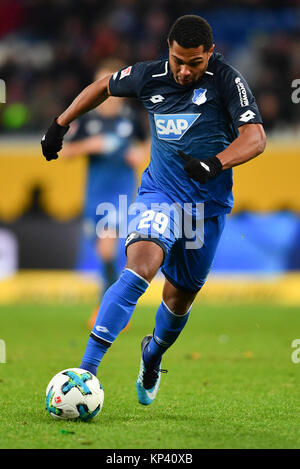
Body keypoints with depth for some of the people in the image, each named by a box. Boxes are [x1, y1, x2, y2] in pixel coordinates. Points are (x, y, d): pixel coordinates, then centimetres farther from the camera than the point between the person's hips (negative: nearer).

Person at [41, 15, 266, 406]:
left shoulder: (226, 80, -13)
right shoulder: (150, 76, -5)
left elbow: (255, 138, -21)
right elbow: (103, 87, 15)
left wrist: (215, 163, -38)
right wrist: (60, 124, 17)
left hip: (209, 204, 0)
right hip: (160, 194, 0)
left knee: (181, 296, 12)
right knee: (140, 267, -26)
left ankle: (153, 355, 46)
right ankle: (87, 369, -33)